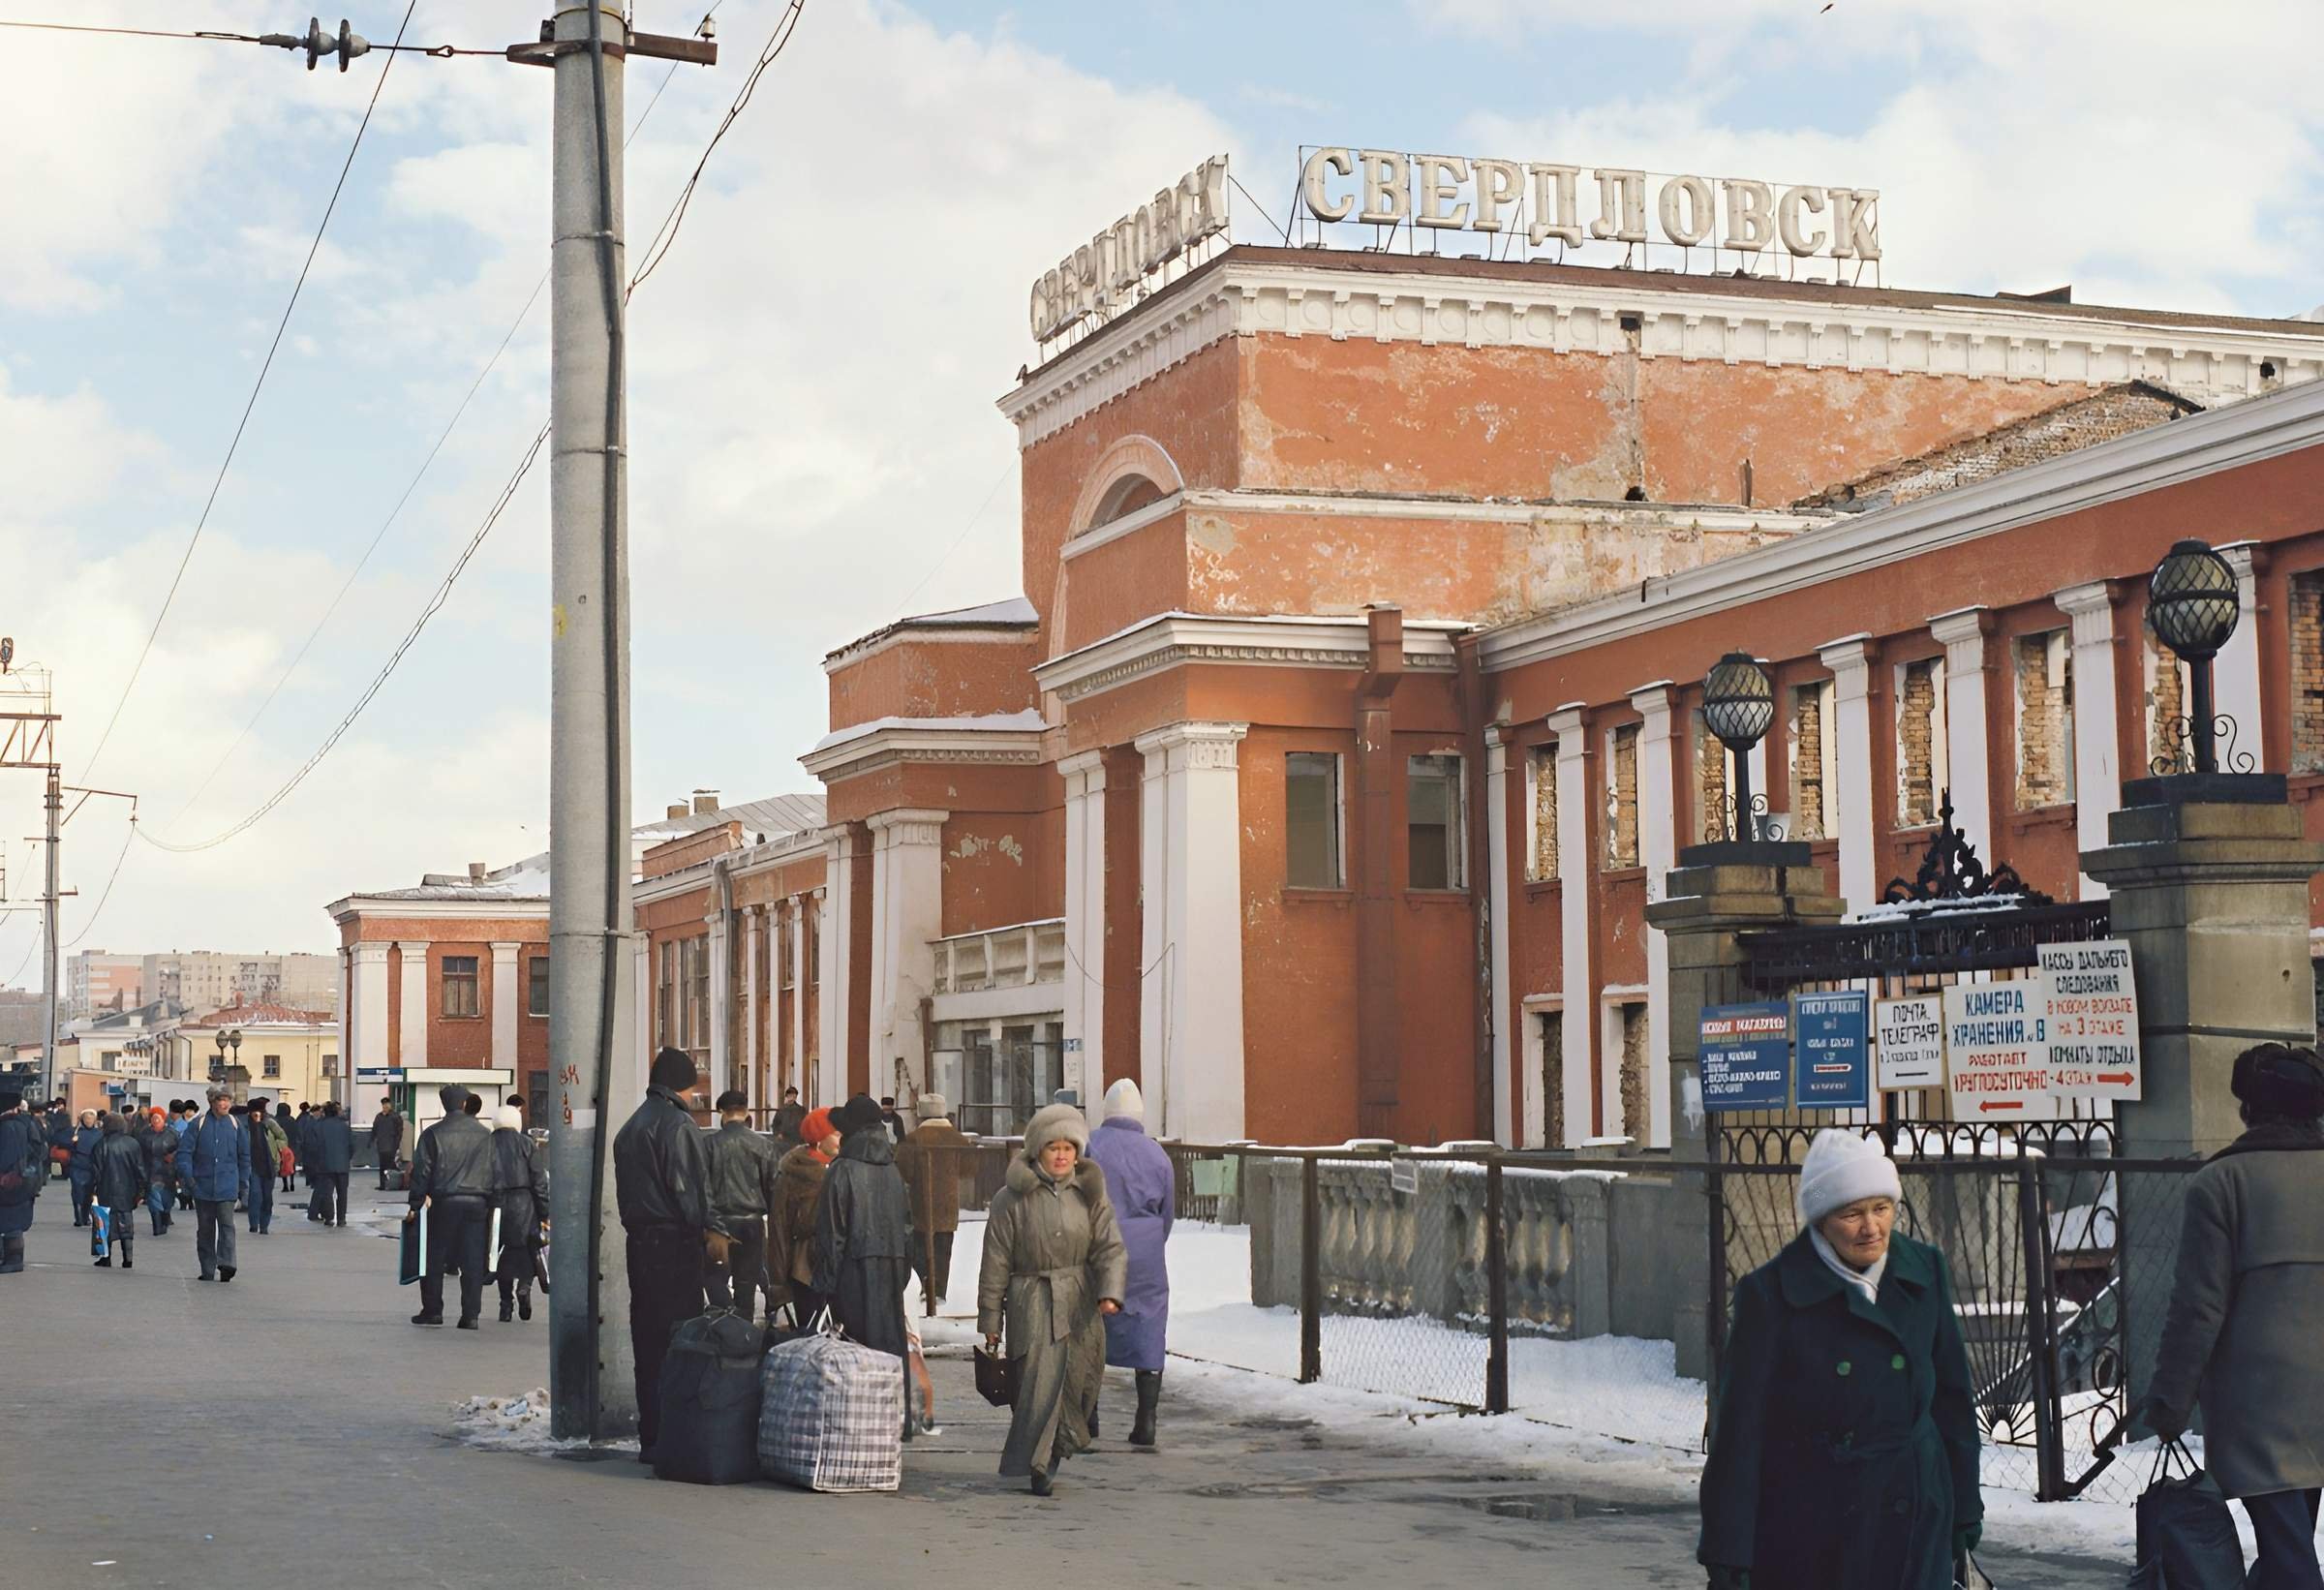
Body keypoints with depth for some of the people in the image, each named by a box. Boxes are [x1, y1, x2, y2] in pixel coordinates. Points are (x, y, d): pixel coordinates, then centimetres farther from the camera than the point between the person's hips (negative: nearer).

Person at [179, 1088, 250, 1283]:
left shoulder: (235, 1125, 6)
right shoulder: (198, 1124, 0)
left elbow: (245, 1156, 14)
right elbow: (184, 1151, -2)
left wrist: (244, 1183, 12)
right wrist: (187, 1176, -14)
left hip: (227, 1187, 0)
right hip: (203, 1186, 0)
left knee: (226, 1225, -13)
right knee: (205, 1229, 7)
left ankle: (226, 1264, -20)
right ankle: (208, 1270, 14)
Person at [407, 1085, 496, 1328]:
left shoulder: (433, 1134, -4)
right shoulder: (484, 1134, 3)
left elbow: (422, 1171, -4)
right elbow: (493, 1170, 6)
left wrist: (415, 1204, 0)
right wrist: (491, 1204, 12)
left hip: (444, 1202, -2)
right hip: (478, 1203, 2)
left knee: (434, 1258, 9)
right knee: (473, 1261, 4)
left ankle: (432, 1310, 11)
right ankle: (471, 1314, 1)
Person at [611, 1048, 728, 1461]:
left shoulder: (630, 1128, 19)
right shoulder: (678, 1125, -10)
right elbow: (691, 1185, -17)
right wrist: (712, 1229, -14)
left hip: (639, 1239, 9)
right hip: (675, 1241, -9)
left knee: (647, 1341, 11)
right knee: (677, 1337, -8)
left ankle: (649, 1438, 15)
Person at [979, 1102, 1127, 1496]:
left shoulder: (1089, 1194, 7)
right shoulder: (1012, 1198, -3)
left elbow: (1110, 1247, 0)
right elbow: (996, 1261, -1)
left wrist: (1110, 1292, -18)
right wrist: (990, 1317, -1)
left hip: (1081, 1302, 4)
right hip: (1032, 1303, -4)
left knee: (1077, 1382, 9)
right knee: (1041, 1382, -14)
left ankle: (1051, 1456, 28)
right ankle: (1036, 1466, -8)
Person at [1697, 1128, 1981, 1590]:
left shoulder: (1924, 1273, 4)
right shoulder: (1770, 1295, -9)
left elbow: (1952, 1397, 13)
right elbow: (1739, 1427, -8)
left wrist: (1963, 1509, 14)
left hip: (1914, 1525, 3)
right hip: (1806, 1531, -3)